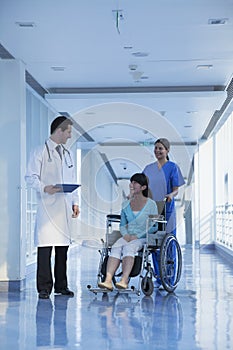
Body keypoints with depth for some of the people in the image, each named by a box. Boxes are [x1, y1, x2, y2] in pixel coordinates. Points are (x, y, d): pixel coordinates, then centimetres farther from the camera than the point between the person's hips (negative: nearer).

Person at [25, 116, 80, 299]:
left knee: (63, 247, 7)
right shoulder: (40, 152, 0)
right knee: (45, 246, -8)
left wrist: (75, 202, 14)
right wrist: (44, 188, -22)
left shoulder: (67, 154, 20)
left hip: (65, 207, 6)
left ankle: (61, 285, 15)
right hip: (48, 206, -6)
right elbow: (30, 177, -5)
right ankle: (44, 288, -3)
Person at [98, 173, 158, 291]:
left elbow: (154, 227, -2)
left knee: (128, 247, -35)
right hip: (128, 237, 4)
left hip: (143, 238, -4)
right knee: (116, 247, -29)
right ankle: (108, 280, -45)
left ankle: (124, 280, -51)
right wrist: (126, 234, -1)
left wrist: (137, 236, -12)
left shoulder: (151, 204, 1)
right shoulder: (126, 204, 16)